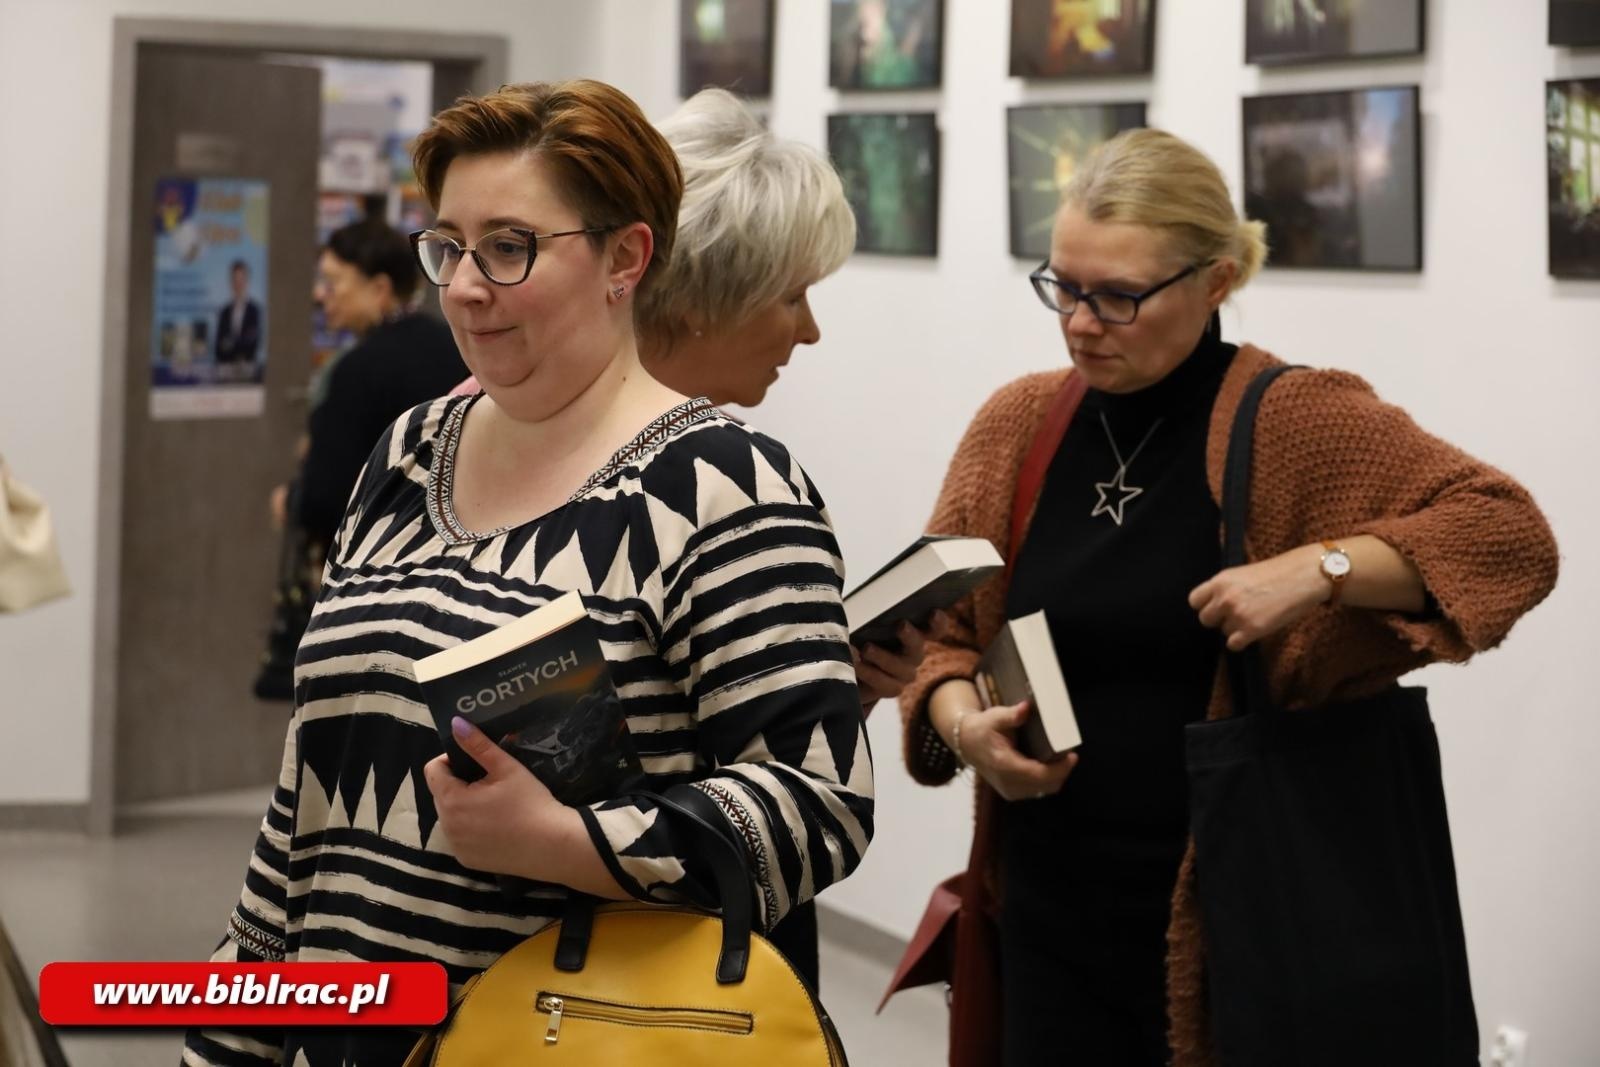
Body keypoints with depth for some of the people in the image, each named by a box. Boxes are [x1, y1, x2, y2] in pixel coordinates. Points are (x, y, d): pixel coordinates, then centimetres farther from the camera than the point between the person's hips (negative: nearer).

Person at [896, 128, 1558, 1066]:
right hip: (1051, 909, 4)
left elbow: (1513, 536, -14)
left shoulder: (1294, 422, -8)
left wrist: (1319, 569, -26)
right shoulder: (1015, 425, 5)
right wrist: (962, 721, -8)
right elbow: (939, 629, 13)